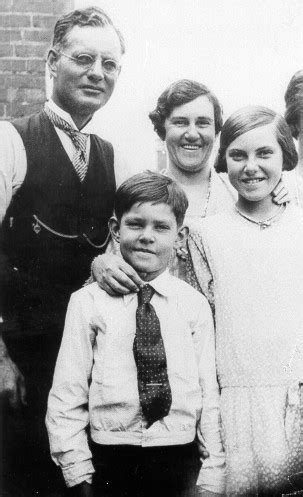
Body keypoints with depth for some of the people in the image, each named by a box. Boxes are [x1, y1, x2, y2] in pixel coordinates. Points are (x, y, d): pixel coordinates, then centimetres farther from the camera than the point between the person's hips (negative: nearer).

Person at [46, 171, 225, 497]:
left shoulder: (195, 305, 0)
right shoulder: (88, 303, -4)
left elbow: (210, 392, 0)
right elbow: (66, 395, -4)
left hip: (181, 460, 1)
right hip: (111, 462, -1)